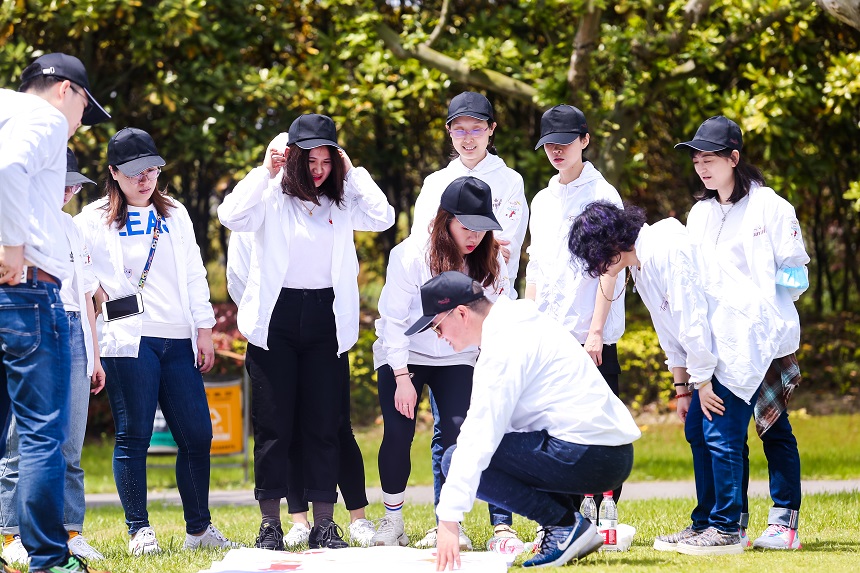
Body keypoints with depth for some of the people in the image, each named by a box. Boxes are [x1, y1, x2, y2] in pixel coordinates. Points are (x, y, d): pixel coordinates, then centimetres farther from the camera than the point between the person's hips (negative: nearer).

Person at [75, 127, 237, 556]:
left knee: (197, 434, 1)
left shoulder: (175, 215, 17)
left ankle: (199, 528, 11)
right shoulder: (94, 220, 5)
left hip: (178, 342, 4)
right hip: (127, 340, -4)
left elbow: (195, 275, 17)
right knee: (133, 436, -4)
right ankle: (139, 531, 3)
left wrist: (205, 330, 11)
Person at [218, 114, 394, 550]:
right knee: (273, 424, 1)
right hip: (276, 318, -2)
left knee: (325, 423, 3)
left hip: (326, 318, 2)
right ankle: (270, 525, 6)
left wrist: (353, 171, -2)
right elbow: (232, 216, -16)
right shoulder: (273, 197, 0)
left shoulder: (342, 201, 8)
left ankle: (324, 526, 8)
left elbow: (382, 217, -6)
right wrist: (264, 171, -11)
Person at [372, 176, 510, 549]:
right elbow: (394, 320, -16)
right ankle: (392, 519, 4)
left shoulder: (490, 262, -10)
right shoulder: (411, 256, -19)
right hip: (401, 358, -2)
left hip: (456, 360, 2)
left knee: (460, 432, -16)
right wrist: (402, 378, -19)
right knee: (397, 432, -14)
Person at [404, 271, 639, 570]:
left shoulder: (503, 346, -13)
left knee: (458, 459, -10)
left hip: (590, 458, -10)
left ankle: (565, 524, -7)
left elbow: (480, 435, -20)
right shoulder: (521, 321, 16)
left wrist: (449, 519, -22)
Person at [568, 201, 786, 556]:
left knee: (720, 435, -11)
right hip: (716, 348, 10)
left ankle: (726, 531, -7)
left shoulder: (666, 250, -19)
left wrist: (702, 381, -16)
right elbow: (669, 332, 17)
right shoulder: (639, 267, 11)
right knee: (697, 431, 9)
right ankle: (704, 525, 15)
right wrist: (682, 388, 16)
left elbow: (692, 318, -20)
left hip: (743, 336, -10)